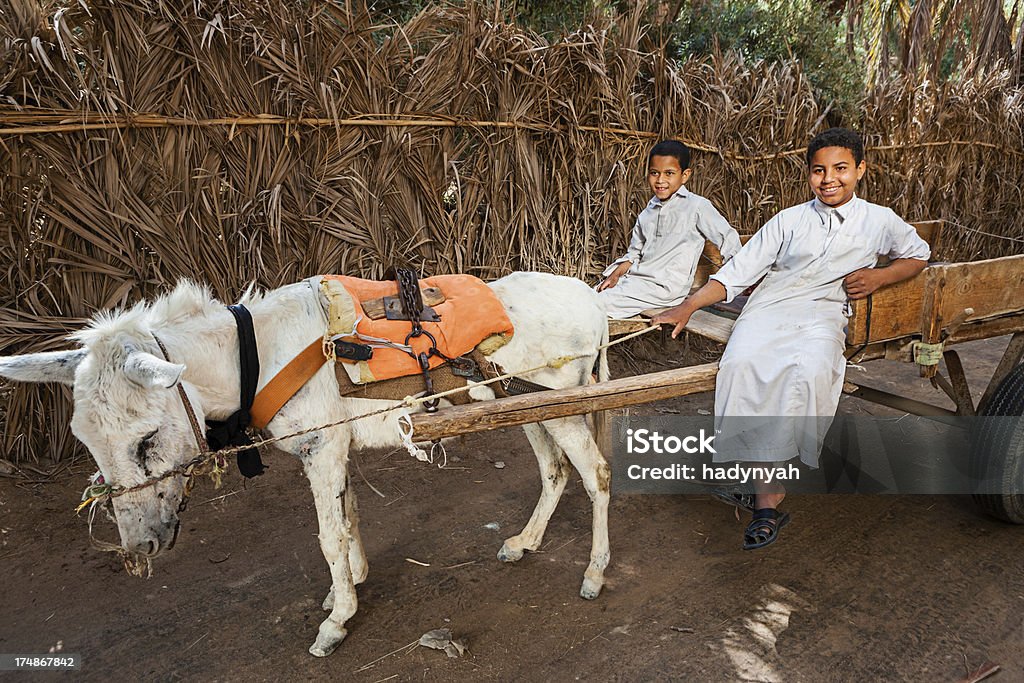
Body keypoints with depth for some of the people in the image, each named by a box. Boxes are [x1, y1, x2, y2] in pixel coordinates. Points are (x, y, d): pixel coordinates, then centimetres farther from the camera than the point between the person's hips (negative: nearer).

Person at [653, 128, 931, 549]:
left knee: (809, 371, -37)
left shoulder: (880, 221, 15)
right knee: (742, 362, -34)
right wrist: (687, 307, -3)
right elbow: (738, 272, 9)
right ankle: (768, 497, -28)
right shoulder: (789, 221, 13)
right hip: (769, 309, 1)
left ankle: (757, 472, -22)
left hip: (823, 314, 0)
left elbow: (919, 254, 30)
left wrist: (879, 277, 7)